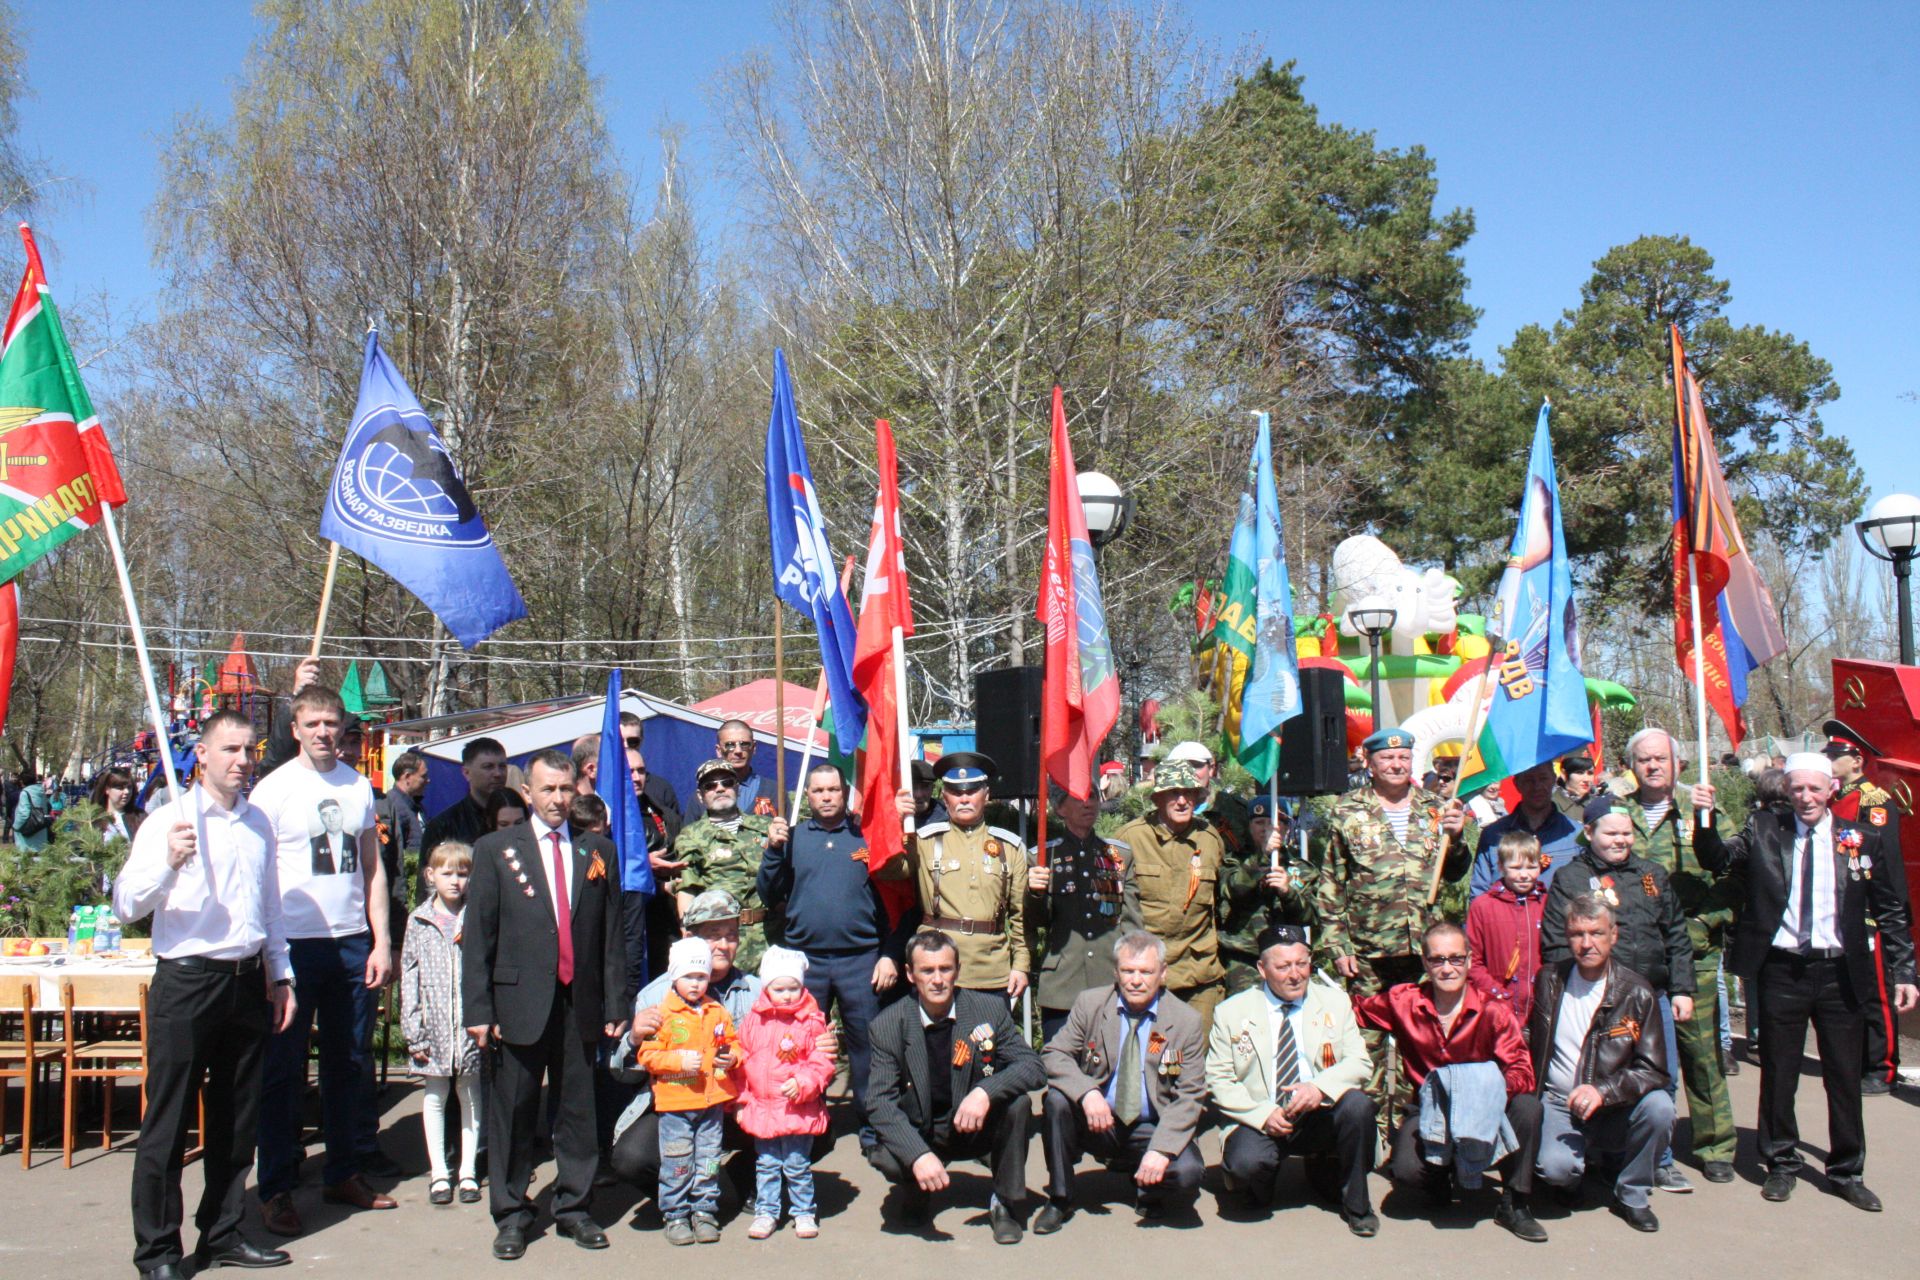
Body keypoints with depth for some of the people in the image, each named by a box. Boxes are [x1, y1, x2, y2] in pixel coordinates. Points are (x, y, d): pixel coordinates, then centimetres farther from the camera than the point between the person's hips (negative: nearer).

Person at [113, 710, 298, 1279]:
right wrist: (169, 862, -29)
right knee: (168, 1122, 1)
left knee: (237, 1119, 13)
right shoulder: (168, 820, -5)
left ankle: (222, 1233, 26)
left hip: (248, 982, 6)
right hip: (187, 981, -6)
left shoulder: (258, 823, 13)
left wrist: (281, 976, 18)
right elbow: (127, 905, -14)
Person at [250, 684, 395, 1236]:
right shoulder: (274, 788, -4)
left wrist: (382, 942, 5)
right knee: (284, 1070, 3)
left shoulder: (359, 786, 9)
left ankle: (343, 1174, 25)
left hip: (353, 943, 4)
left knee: (350, 1063, 12)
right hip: (294, 943, -4)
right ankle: (275, 1190, 12)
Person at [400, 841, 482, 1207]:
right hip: (434, 1027, 1)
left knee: (470, 1095, 8)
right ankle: (438, 1172, 20)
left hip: (470, 1026, -1)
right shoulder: (419, 922, 2)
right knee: (434, 1096, 9)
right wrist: (414, 1032, -3)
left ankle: (468, 1172, 19)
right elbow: (409, 978, 2)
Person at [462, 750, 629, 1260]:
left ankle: (573, 1207, 22)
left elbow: (611, 935, 9)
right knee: (513, 1113, 5)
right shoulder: (495, 850, 4)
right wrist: (478, 1009, -6)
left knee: (579, 1109, 8)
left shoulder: (598, 851, 10)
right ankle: (511, 1214, 19)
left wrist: (616, 1004, 5)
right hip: (519, 1002, -2)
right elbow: (477, 936, 0)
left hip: (580, 1004, 2)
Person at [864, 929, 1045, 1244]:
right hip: (920, 1134, -1)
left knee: (1017, 1103, -27)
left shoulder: (990, 1009, -11)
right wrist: (919, 1155, -35)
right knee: (884, 1157, -31)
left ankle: (1006, 1205, -6)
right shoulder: (888, 1025, -13)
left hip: (978, 1127, 1)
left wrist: (986, 1092, -34)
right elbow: (880, 1101, -19)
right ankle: (915, 1194, 7)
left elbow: (1033, 1067, -14)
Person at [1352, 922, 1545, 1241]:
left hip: (1482, 1107, 0)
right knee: (1407, 1171, -29)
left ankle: (1513, 1204, -8)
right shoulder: (1404, 1002, -7)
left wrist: (1496, 1090, -38)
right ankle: (1440, 1176, 14)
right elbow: (1355, 1011, 10)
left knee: (1527, 1105, -31)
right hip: (1429, 1107, 0)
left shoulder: (1493, 1010, -11)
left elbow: (1522, 1070, -18)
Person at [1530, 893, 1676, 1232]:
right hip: (1559, 1105, 0)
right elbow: (1529, 1042, 14)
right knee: (1555, 1166, -30)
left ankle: (1632, 1195, -5)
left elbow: (1654, 1071, -11)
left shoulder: (1636, 993, -6)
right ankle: (1592, 1162, 10)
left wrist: (1603, 1091, -26)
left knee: (1659, 1106, -31)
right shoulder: (1550, 981, 1)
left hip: (1615, 1111, 0)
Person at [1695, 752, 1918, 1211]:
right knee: (1778, 1074, 9)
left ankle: (1847, 1172, 26)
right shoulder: (1764, 831, 0)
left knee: (1845, 1076, 10)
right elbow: (1718, 857, -10)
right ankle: (1781, 1164, 25)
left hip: (1839, 972, 0)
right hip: (1782, 970, 0)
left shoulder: (1866, 839, 0)